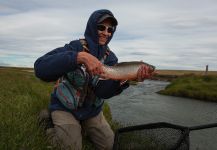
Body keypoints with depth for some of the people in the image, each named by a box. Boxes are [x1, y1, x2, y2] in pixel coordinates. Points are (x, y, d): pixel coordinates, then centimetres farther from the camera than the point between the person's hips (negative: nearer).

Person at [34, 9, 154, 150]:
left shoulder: (110, 57, -6)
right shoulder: (76, 47, -18)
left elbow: (102, 92, -21)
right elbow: (40, 68, -35)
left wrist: (124, 79, -39)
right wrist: (80, 57, -45)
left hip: (92, 110, 5)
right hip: (65, 107, -4)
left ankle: (81, 127, 29)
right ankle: (54, 132, 12)